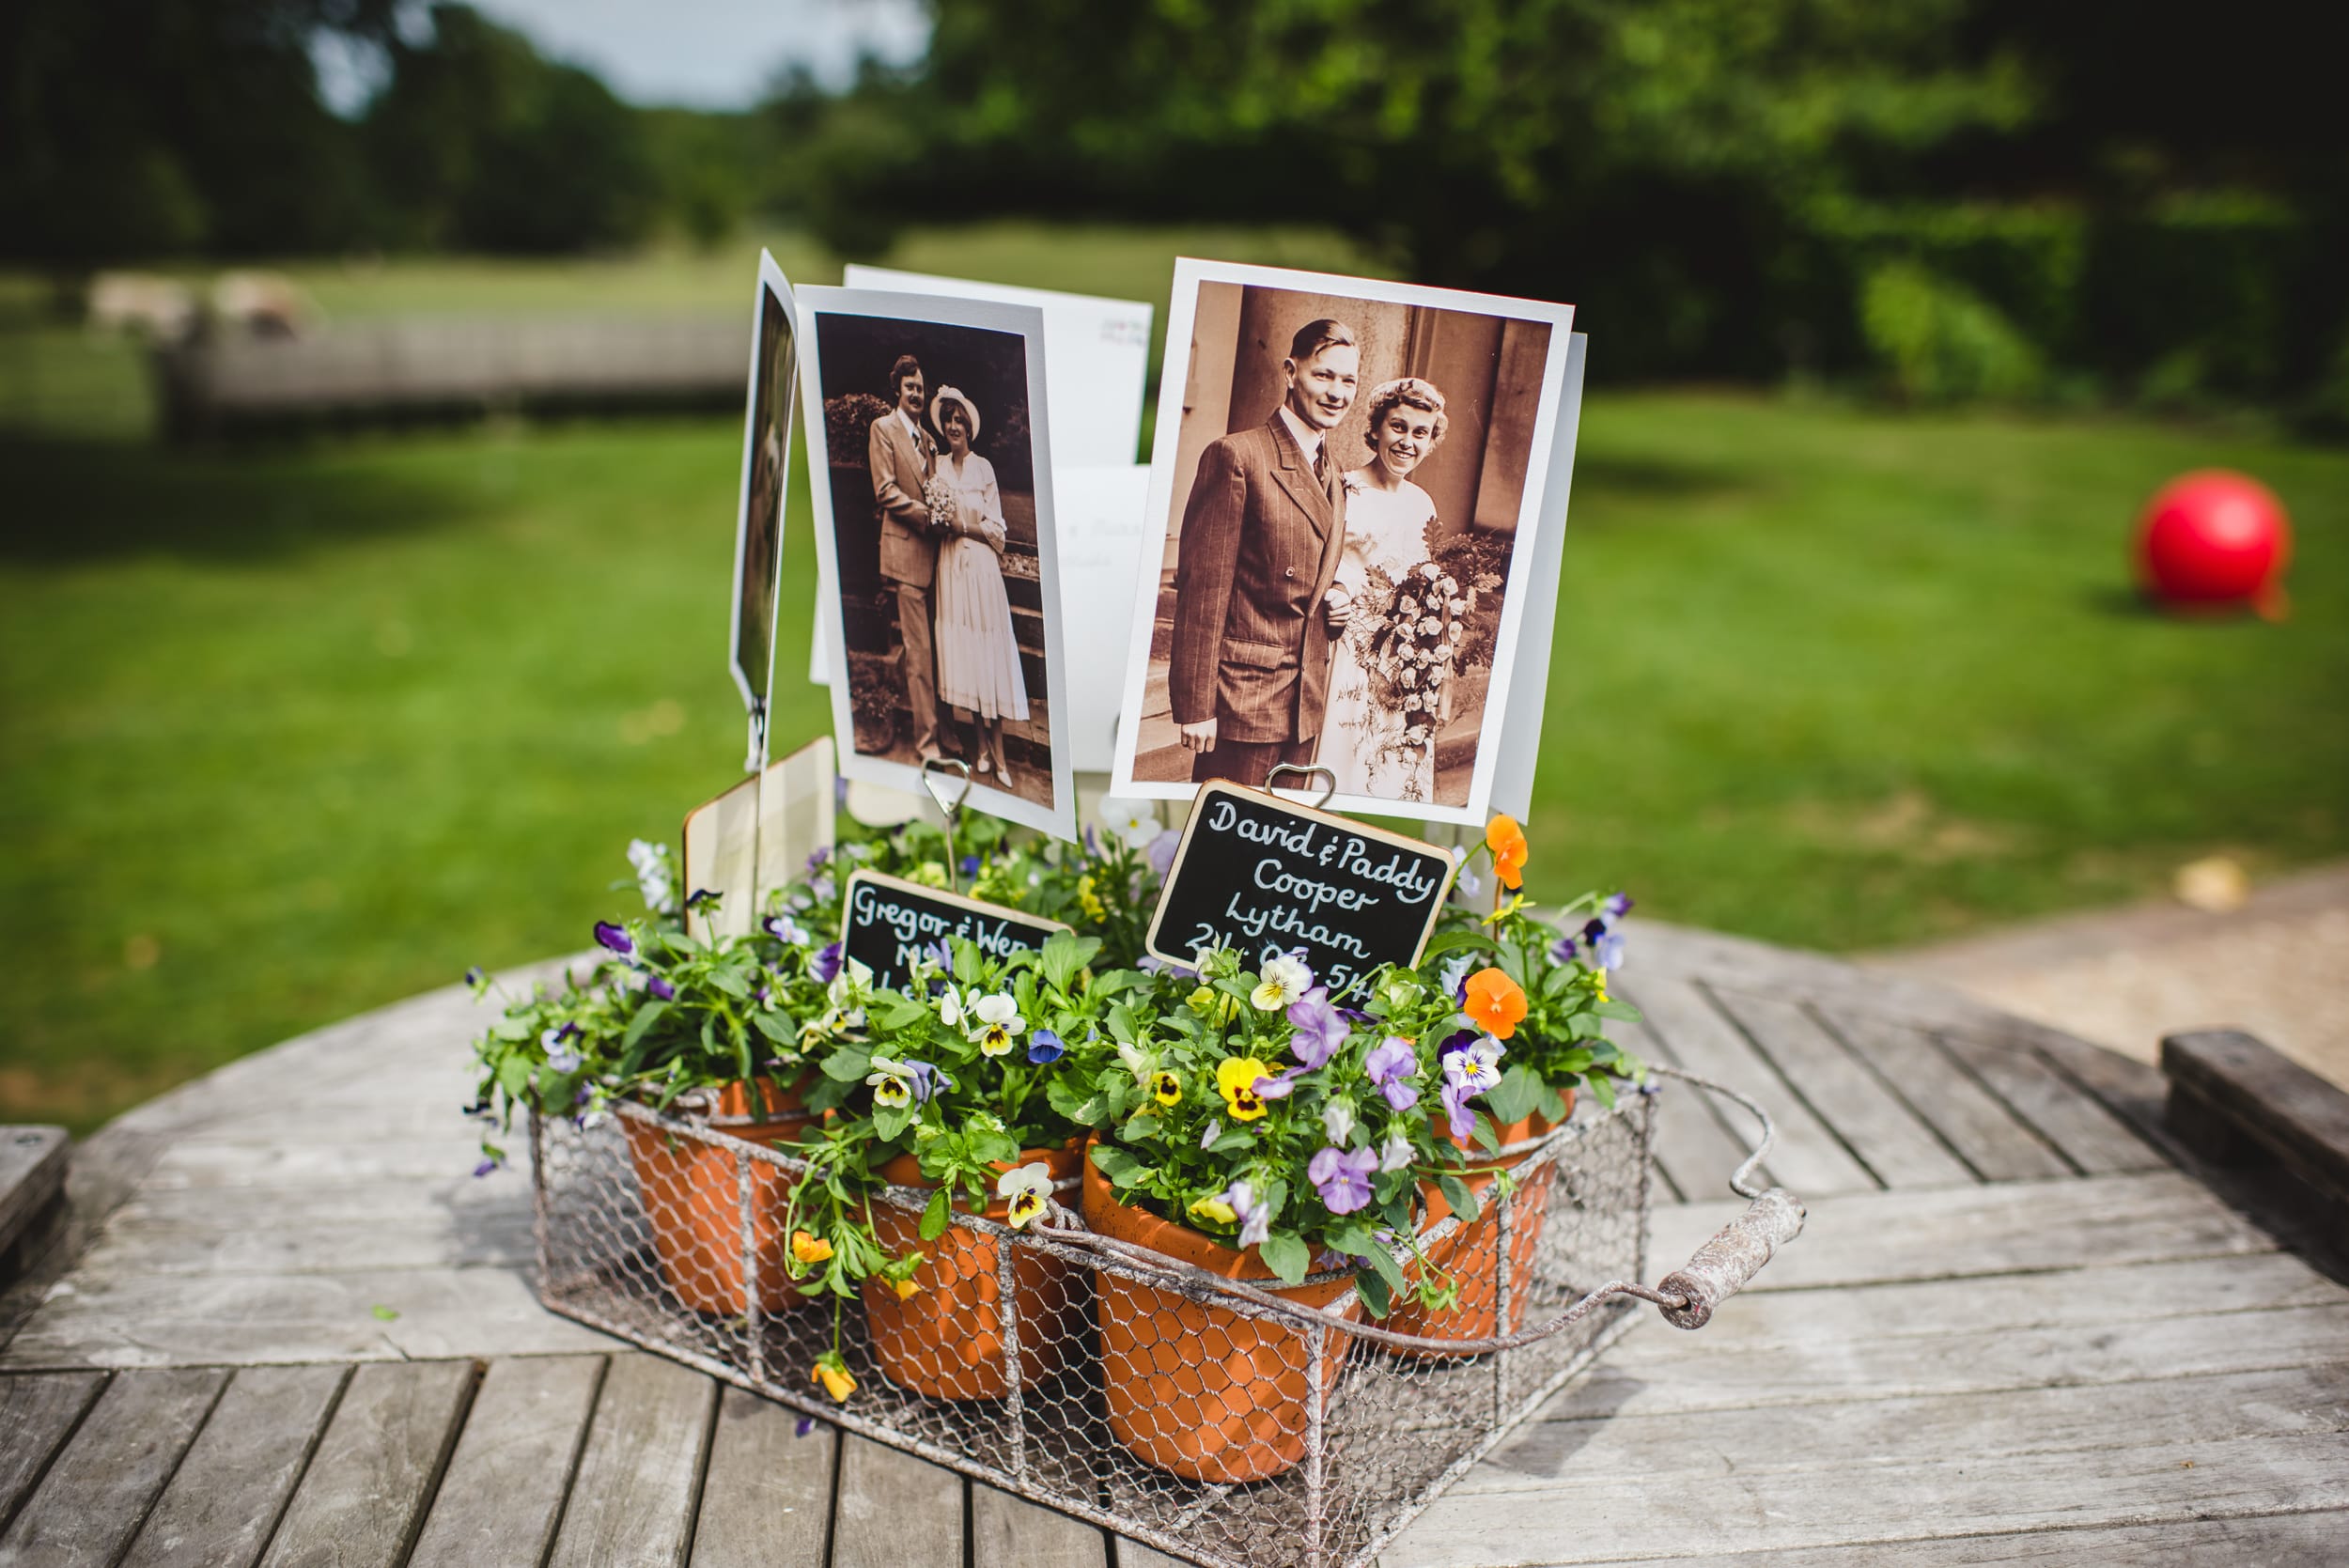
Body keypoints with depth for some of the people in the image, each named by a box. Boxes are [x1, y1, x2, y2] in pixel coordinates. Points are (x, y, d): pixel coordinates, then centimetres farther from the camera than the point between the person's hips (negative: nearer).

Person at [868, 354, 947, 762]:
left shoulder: (927, 438, 21)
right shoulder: (883, 428, -1)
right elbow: (885, 490, -9)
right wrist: (927, 514, -17)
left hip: (929, 547, 7)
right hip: (905, 547, -7)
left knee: (917, 641, 10)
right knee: (920, 649, -9)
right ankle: (927, 740, -7)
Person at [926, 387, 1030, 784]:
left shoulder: (984, 467, -3)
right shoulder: (937, 465, 8)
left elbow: (996, 528, -2)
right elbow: (935, 512, 15)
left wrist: (964, 528, -14)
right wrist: (941, 520, -5)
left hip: (980, 565, -4)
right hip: (950, 564, 4)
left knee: (987, 650, -3)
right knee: (960, 649, 3)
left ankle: (998, 750, 0)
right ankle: (982, 743, 11)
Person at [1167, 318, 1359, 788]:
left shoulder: (1335, 475, 14)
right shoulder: (1237, 455, -10)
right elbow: (1201, 585, -14)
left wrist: (1339, 604, 2)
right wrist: (1195, 706, -18)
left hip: (1307, 700, 8)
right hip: (1244, 693, -7)